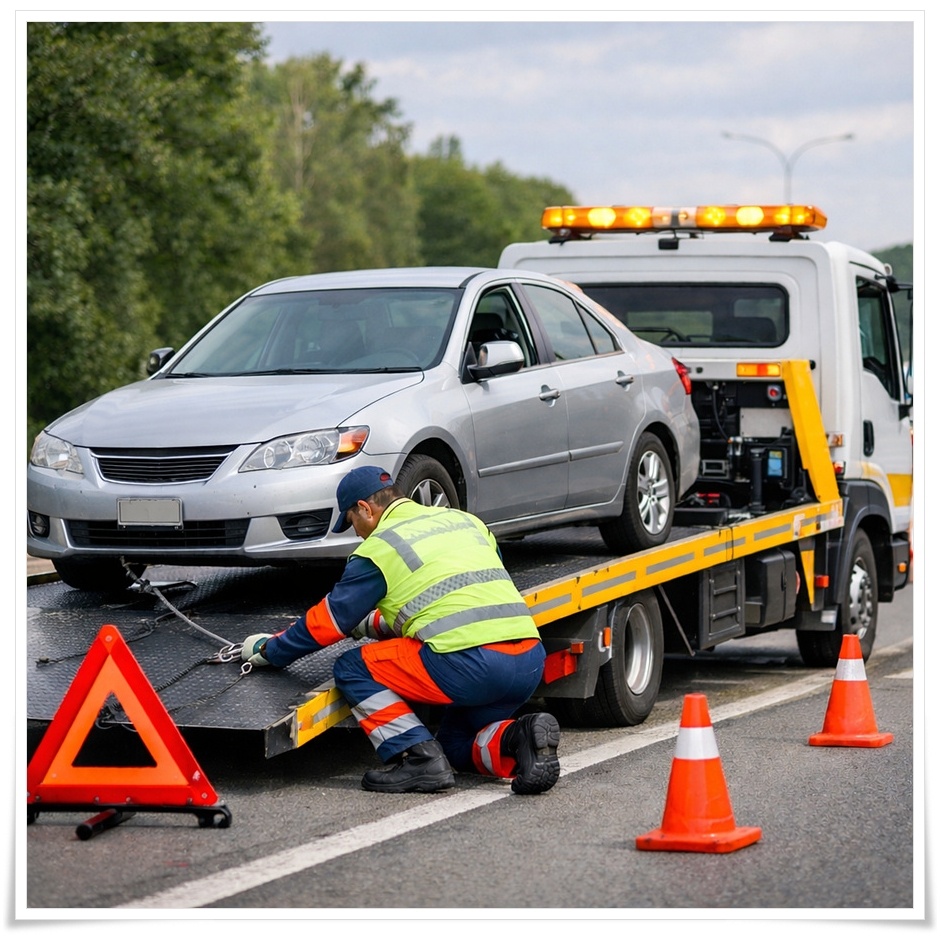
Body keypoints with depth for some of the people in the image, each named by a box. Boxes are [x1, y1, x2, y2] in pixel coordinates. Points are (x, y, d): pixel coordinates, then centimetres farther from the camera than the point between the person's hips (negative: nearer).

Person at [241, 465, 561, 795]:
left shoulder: (378, 549, 5)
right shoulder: (464, 520, 24)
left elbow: (329, 620, 11)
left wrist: (268, 650, 27)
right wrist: (379, 624, 42)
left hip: (469, 664, -7)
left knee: (352, 669, 8)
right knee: (455, 743, 28)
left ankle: (420, 759, -6)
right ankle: (521, 738, -3)